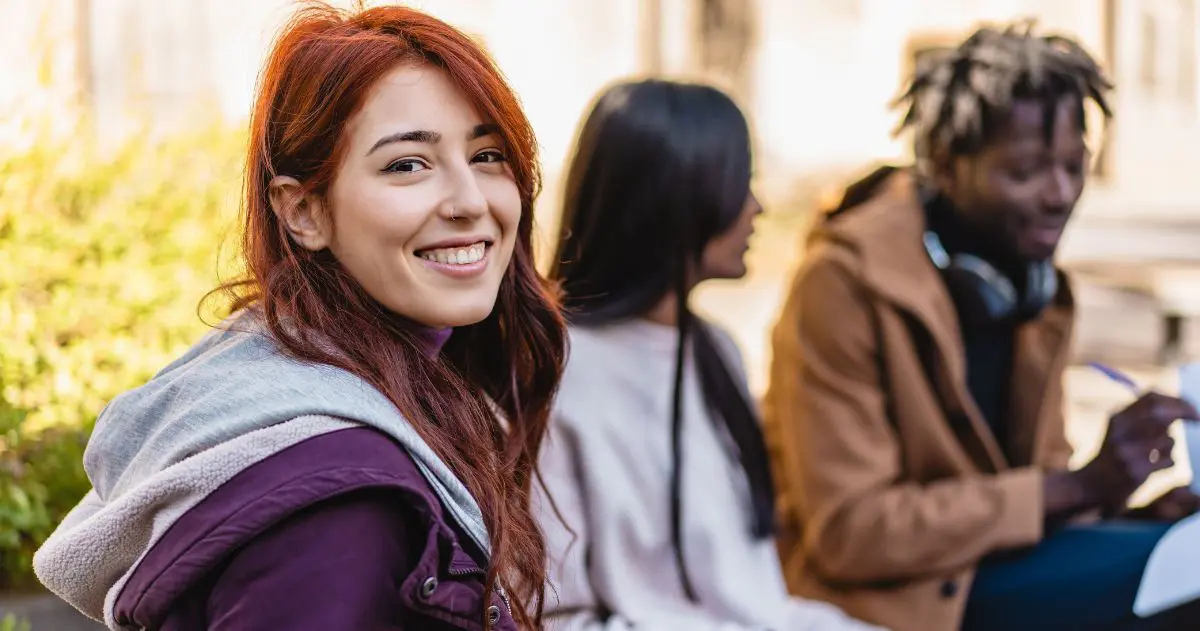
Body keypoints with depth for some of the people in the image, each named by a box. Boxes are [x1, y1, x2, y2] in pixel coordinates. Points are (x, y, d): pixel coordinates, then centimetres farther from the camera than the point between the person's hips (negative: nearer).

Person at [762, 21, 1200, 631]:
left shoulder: (1033, 272, 6)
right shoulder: (846, 279, -16)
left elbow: (1032, 468, 14)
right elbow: (847, 531, -19)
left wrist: (1135, 501, -8)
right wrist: (1079, 486, -23)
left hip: (996, 561, 8)